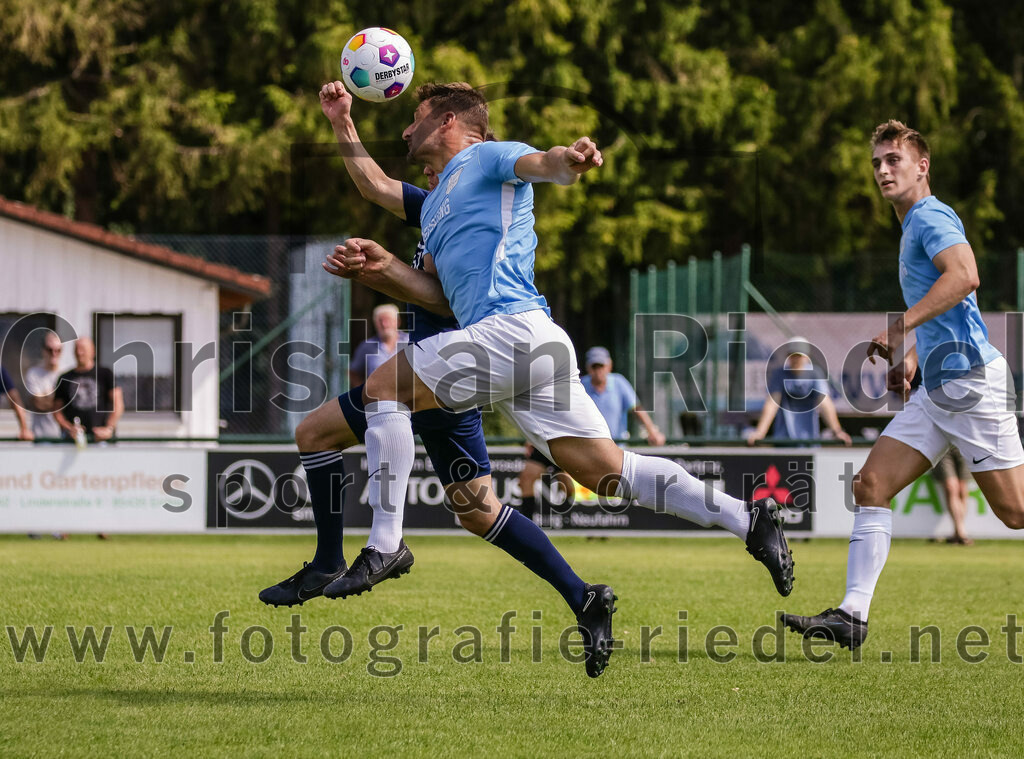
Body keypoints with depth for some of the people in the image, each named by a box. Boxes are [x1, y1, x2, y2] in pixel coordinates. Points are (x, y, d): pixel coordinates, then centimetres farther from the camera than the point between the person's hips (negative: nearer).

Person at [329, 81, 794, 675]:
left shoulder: (486, 159, 7)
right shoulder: (434, 205, 33)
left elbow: (541, 164, -14)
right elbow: (445, 293, 29)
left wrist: (569, 158, -38)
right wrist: (382, 268, 13)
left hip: (512, 329, -9)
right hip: (513, 342, 9)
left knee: (384, 388, -9)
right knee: (607, 471, 1)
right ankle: (747, 520, -2)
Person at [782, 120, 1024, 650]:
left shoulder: (931, 217, -9)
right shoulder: (914, 227, 22)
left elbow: (964, 276, -29)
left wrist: (901, 326, -27)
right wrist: (912, 359, 20)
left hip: (971, 382, -10)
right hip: (936, 388, 10)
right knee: (871, 484, 0)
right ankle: (853, 616, -4)